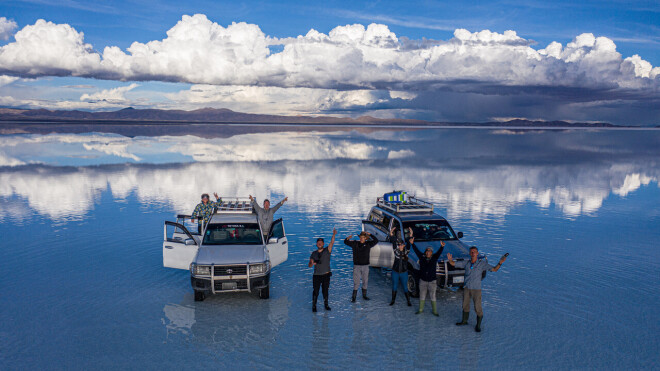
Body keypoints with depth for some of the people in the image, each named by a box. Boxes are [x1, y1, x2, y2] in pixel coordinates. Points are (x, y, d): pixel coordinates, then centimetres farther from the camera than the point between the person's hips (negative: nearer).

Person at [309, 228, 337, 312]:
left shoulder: (327, 250, 1)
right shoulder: (314, 253, 7)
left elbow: (332, 242, -17)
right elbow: (310, 266, 8)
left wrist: (334, 235, -33)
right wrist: (312, 263, -17)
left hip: (326, 274, -1)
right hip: (317, 275, 1)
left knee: (325, 290, 8)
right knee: (316, 291, -1)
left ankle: (326, 304, 23)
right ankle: (314, 306, 9)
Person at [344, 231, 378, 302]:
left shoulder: (368, 244, 2)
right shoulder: (355, 244, 2)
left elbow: (376, 241, -9)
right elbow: (345, 242, 3)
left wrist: (370, 234, -17)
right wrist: (348, 238, -19)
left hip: (365, 266, 2)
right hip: (356, 266, -2)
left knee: (365, 281, 10)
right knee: (356, 282, -4)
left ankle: (364, 295, 24)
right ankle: (354, 297, 1)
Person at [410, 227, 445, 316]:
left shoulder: (434, 258, -5)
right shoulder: (422, 257, -2)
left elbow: (439, 252, -20)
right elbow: (416, 250, -7)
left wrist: (442, 246, -40)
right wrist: (412, 243, -21)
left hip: (432, 281, -2)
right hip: (422, 281, 2)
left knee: (433, 297, 6)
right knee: (422, 296, 14)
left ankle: (434, 311, 18)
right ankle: (420, 309, 28)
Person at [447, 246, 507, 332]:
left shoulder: (482, 263, -8)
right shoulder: (466, 263, 0)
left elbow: (494, 269, -10)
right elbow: (453, 264, 3)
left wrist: (500, 263, -28)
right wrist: (450, 260, -19)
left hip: (476, 289, -4)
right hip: (466, 288, 4)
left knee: (478, 308, -2)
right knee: (465, 305, 18)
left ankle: (478, 325, 14)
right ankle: (464, 321, 37)